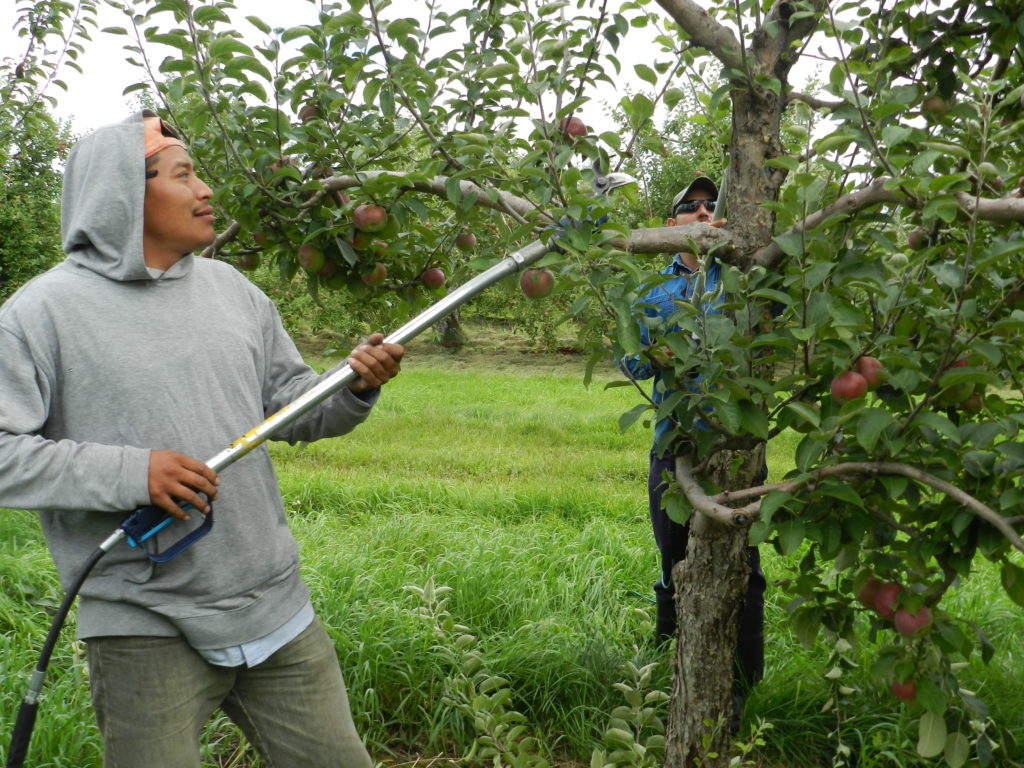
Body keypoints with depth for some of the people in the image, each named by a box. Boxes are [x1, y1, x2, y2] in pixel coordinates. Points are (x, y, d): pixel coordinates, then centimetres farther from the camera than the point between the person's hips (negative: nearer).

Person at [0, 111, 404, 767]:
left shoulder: (231, 288, 10)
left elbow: (291, 405, 14)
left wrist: (355, 389, -5)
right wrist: (126, 472, -21)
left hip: (277, 608, 5)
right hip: (147, 632, -5)